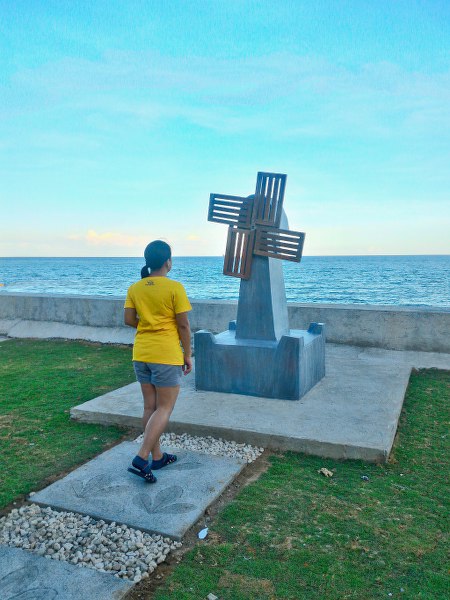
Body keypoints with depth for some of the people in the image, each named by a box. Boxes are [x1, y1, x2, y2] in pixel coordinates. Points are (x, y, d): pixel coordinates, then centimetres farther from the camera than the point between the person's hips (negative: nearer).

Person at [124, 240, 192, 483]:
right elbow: (183, 325, -10)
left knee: (150, 406, 14)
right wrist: (187, 355, 0)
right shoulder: (175, 287, -11)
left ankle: (157, 456, 25)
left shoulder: (135, 288, 3)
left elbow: (128, 319, 2)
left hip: (141, 354, 6)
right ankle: (141, 459, -5)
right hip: (167, 355, -6)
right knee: (164, 409, 3)